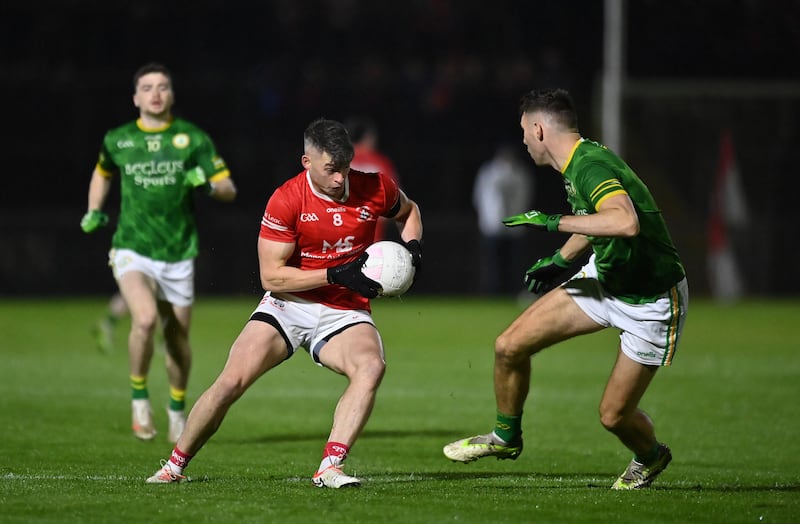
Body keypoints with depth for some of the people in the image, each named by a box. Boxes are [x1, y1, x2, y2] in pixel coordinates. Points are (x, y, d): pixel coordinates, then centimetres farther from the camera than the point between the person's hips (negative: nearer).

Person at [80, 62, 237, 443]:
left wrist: (207, 183, -22)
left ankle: (178, 408, 35)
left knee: (178, 339, 8)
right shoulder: (117, 140, 3)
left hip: (178, 255, 1)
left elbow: (229, 190, -2)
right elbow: (102, 173, 26)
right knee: (146, 318, -26)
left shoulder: (193, 138, -1)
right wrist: (93, 212, 13)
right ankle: (139, 396, -4)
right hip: (132, 250, -1)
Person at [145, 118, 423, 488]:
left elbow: (408, 211, 20)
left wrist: (412, 246, -2)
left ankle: (329, 469, -33)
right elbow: (271, 276, -15)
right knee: (231, 381, -15)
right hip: (289, 305, -1)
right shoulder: (286, 201, -14)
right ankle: (175, 465, 7)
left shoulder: (375, 188, -5)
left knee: (371, 366, -31)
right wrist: (336, 274, -21)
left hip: (344, 314, 2)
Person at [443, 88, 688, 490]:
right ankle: (506, 437, 23)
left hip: (652, 301, -9)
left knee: (613, 416, -2)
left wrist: (556, 222, -41)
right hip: (604, 277, 9)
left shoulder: (591, 168, -30)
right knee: (509, 346, -1)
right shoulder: (579, 163, 0)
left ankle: (650, 457, 32)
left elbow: (625, 222, -49)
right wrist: (561, 259, 19)